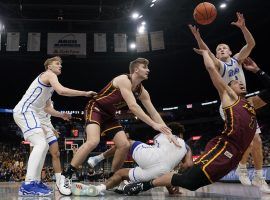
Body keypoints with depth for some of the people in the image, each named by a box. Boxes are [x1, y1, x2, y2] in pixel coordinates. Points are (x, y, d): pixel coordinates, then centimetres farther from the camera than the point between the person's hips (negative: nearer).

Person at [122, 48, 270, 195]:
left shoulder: (251, 103, 30)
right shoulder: (229, 96, 9)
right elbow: (211, 68, 3)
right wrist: (205, 52, 20)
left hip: (235, 154, 8)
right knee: (188, 180, -18)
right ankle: (144, 185, -8)